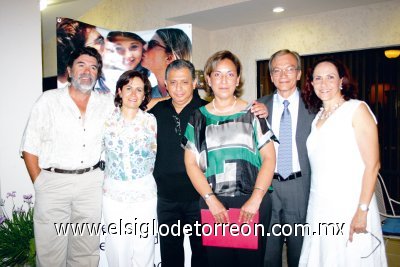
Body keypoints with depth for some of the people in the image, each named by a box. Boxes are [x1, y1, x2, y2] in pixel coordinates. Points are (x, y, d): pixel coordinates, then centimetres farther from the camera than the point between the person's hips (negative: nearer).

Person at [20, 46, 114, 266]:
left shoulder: (107, 104, 6)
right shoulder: (49, 100, 0)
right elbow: (29, 148, 1)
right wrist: (40, 185, -3)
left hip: (92, 183, 2)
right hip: (53, 182, -2)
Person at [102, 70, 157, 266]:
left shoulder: (150, 121, -1)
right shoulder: (108, 119, 0)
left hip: (144, 193, 0)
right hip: (113, 193, 1)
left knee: (143, 247, 6)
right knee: (117, 248, 7)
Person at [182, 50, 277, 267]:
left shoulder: (252, 113, 5)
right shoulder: (198, 117, 8)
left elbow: (269, 157, 0)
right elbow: (191, 162, 4)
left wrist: (255, 199, -10)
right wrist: (211, 200, -7)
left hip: (253, 204, 0)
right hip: (213, 204, 1)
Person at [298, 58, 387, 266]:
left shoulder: (357, 109, -6)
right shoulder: (317, 117, 12)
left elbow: (372, 164, -11)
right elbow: (317, 166, 11)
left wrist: (363, 210, -17)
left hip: (350, 208, -5)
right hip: (318, 207, 6)